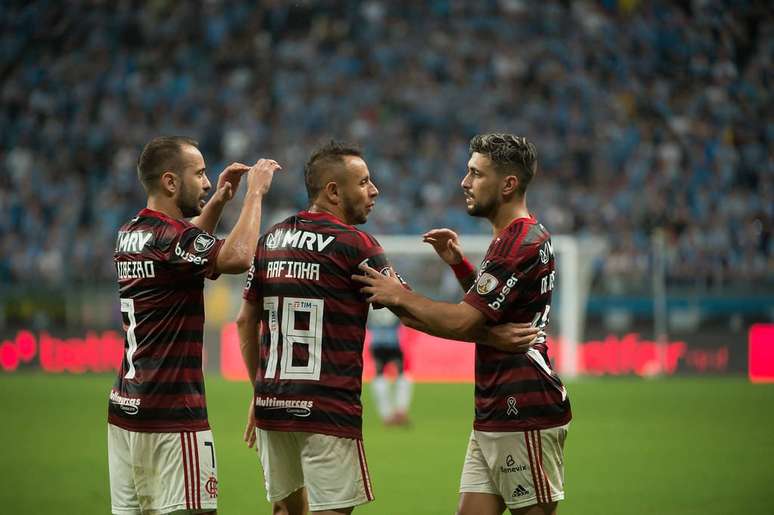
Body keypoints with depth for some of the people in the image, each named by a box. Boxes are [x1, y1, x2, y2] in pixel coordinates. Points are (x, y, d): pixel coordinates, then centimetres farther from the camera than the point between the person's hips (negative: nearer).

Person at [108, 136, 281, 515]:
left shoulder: (130, 235, 13)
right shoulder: (169, 237, -15)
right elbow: (238, 257, -30)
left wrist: (219, 200, 20)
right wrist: (255, 192, -17)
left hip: (124, 408, 9)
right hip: (172, 413, -9)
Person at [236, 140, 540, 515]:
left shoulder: (271, 240, 11)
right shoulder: (352, 244, -8)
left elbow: (245, 321, 17)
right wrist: (489, 335, -5)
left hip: (272, 401, 6)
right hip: (328, 410, -6)